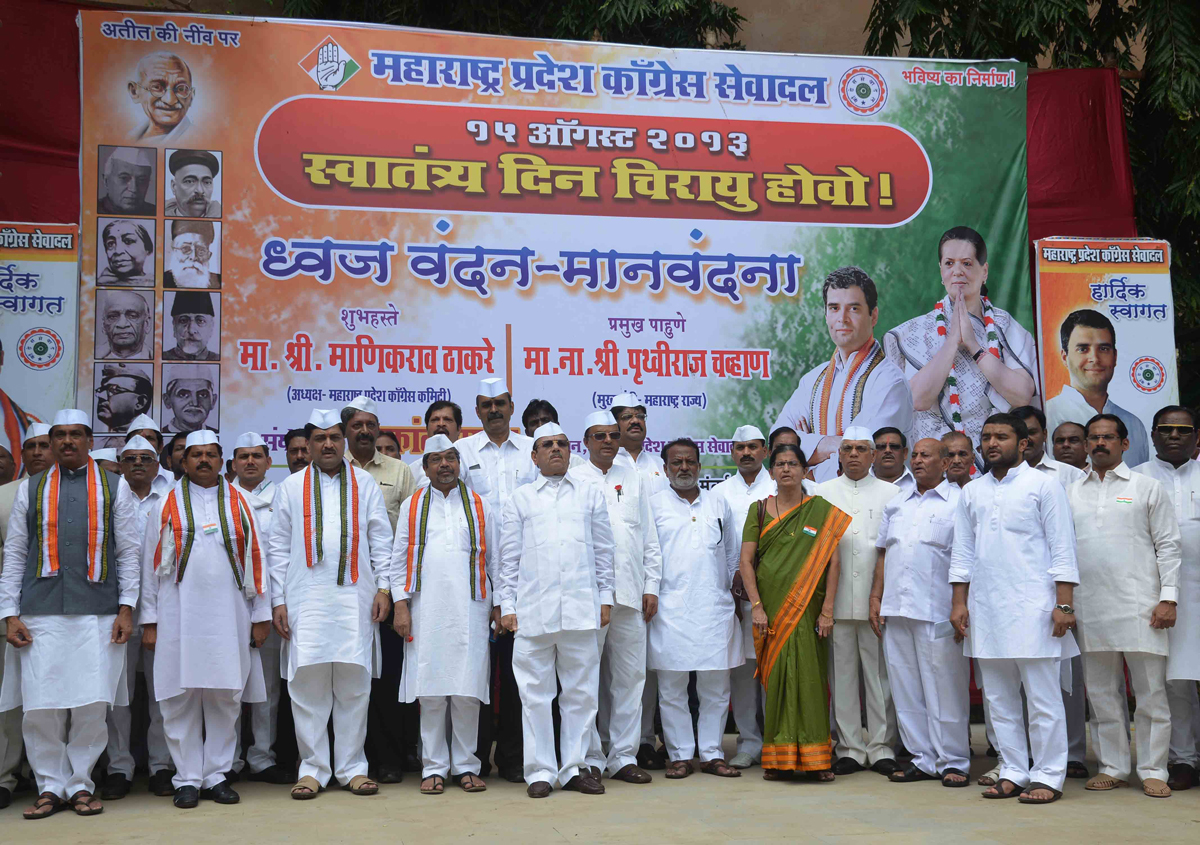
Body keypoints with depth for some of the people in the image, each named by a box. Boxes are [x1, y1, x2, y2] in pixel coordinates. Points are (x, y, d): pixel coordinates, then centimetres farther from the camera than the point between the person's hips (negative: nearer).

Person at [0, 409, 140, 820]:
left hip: (98, 614, -1)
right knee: (40, 705, -2)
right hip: (40, 614, 1)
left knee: (92, 704, -2)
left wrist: (126, 608, 0)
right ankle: (50, 786, 12)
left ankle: (81, 785, 13)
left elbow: (128, 552, 9)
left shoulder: (114, 488, 10)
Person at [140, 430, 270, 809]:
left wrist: (260, 615, 5)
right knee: (181, 698, 1)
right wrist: (150, 620, 1)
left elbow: (255, 559, 8)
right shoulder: (167, 505, 7)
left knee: (226, 698, 3)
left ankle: (217, 775, 13)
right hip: (179, 616, -1)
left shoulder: (238, 503, 9)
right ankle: (188, 779, 10)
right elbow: (151, 565, 6)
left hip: (228, 615, 1)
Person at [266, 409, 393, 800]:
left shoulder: (364, 484, 12)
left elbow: (381, 539, 10)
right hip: (305, 600, 0)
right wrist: (278, 600, 1)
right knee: (307, 684, -1)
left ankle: (352, 767, 12)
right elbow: (278, 546, 8)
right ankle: (313, 768, 9)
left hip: (356, 597, 0)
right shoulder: (291, 487, 10)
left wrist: (383, 587, 1)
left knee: (354, 684, 2)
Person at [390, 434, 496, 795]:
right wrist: (401, 605, 1)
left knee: (467, 690, -1)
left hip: (470, 610, 0)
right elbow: (399, 559, 10)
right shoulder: (412, 506, 12)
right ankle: (434, 767, 9)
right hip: (426, 611, 0)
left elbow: (495, 559, 12)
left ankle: (466, 765, 9)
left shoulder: (479, 506, 12)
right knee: (430, 690, 0)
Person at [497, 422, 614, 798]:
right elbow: (508, 556, 10)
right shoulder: (520, 498, 12)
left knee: (581, 690, 4)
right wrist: (507, 605, 4)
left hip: (581, 608, 1)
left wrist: (605, 597, 9)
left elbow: (603, 549, 14)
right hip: (533, 609, -1)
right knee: (535, 692, 1)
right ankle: (540, 770, 9)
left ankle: (574, 767, 14)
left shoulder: (589, 494, 14)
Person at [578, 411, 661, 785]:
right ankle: (590, 758, 7)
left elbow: (649, 539, 16)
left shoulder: (634, 480, 17)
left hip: (629, 594, 4)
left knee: (629, 676, 5)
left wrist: (651, 587, 8)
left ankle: (623, 757, 13)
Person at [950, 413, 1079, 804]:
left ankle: (1048, 776, 6)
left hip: (1032, 607, -5)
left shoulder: (1043, 485, 1)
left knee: (1043, 698, -2)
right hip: (985, 610, 5)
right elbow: (963, 552, 15)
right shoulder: (971, 492, 14)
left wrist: (1064, 605, -10)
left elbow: (1062, 548, -3)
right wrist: (959, 602, 7)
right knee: (999, 699, 9)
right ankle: (1013, 773, 17)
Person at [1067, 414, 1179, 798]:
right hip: (1089, 608, 3)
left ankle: (1153, 770, 8)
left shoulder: (1147, 487, 7)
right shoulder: (1071, 492, 14)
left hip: (1139, 606, -3)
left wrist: (1168, 597, -6)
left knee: (1150, 692, -1)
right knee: (1102, 694, 7)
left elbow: (1168, 545, 3)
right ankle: (1112, 767, 17)